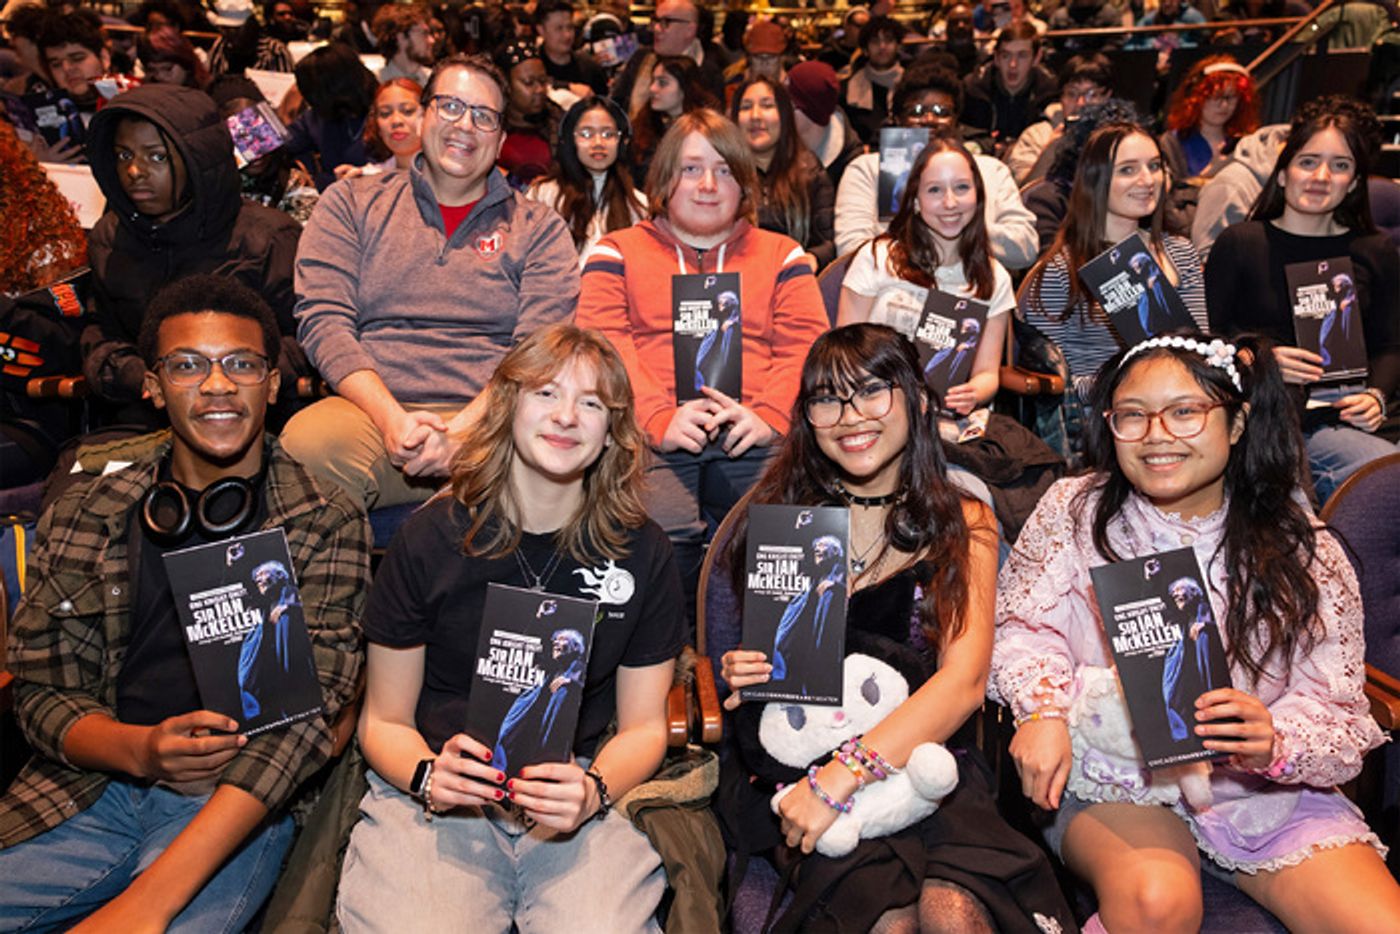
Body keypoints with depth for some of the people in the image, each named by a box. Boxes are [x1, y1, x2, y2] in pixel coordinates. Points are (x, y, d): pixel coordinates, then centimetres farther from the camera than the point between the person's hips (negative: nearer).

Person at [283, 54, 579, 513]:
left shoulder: (540, 229, 14)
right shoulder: (351, 204, 16)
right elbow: (323, 319, 4)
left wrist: (464, 429, -16)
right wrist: (392, 418, -14)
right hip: (369, 407, 1)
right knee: (304, 446, -34)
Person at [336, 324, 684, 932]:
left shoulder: (641, 552, 3)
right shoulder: (431, 540, 0)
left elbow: (644, 726, 7)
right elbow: (384, 722, 6)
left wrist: (592, 790, -13)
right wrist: (429, 776, -15)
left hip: (579, 799, 1)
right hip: (434, 798, 0)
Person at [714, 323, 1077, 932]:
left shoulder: (962, 522, 5)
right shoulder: (777, 518, 5)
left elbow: (964, 680, -9)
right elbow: (734, 660, 13)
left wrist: (843, 776, -20)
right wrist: (742, 678, -12)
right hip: (795, 760, -1)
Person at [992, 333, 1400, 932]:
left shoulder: (1302, 552, 0)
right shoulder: (1074, 511, -1)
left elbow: (1335, 712, -1)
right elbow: (1024, 628, 3)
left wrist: (1277, 742, -22)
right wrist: (1044, 708, -17)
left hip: (1276, 793, 2)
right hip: (1115, 784, -2)